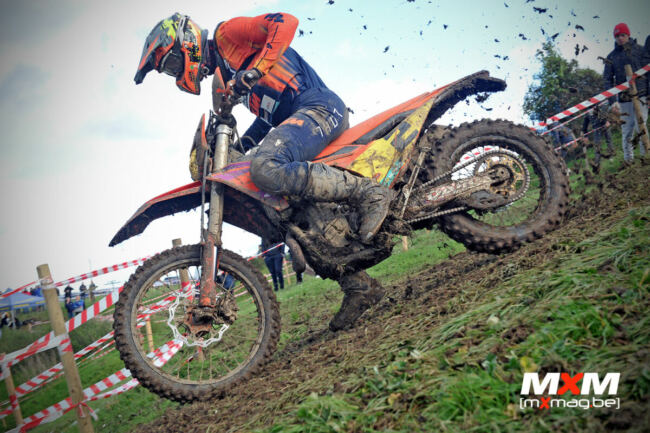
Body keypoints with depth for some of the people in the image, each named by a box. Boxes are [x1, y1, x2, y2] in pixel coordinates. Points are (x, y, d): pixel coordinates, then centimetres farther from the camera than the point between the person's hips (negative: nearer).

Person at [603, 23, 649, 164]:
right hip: (624, 98, 2)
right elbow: (607, 80, 5)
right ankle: (628, 159, 9)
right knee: (627, 130, 3)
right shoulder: (611, 57, 9)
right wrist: (612, 100, -7)